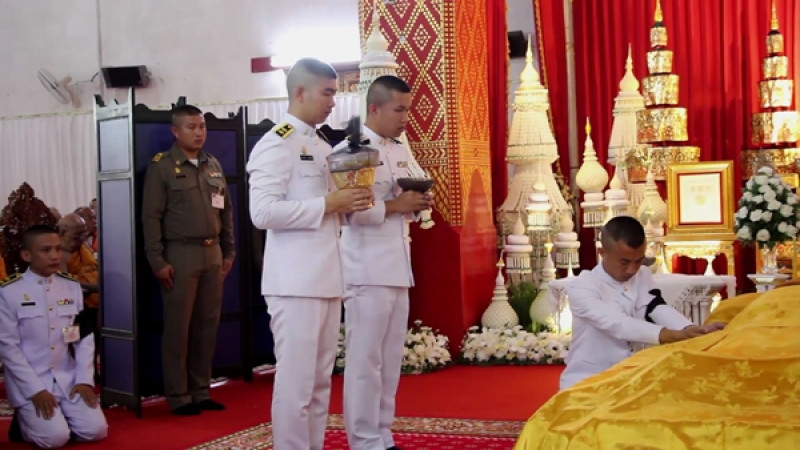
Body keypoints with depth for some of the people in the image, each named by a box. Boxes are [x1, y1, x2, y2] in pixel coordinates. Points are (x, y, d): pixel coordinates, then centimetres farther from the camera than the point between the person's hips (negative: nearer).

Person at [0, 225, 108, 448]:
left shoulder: (72, 287, 5)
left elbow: (85, 336, 7)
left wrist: (85, 379, -4)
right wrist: (36, 390, -15)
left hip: (68, 378, 4)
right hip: (29, 382, -4)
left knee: (95, 430, -11)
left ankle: (60, 414, 18)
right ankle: (25, 420, 11)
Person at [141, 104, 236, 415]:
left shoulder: (213, 166, 14)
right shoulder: (161, 167, -4)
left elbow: (226, 211, 17)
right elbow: (151, 217, -8)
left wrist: (229, 251, 12)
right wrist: (157, 260, -13)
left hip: (212, 253, 6)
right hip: (180, 253, -5)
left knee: (208, 324, 8)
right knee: (178, 326, 0)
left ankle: (201, 391, 17)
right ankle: (178, 396, 8)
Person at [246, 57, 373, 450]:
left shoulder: (323, 148, 18)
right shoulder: (275, 144, -8)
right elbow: (263, 213, -19)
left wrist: (349, 204, 6)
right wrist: (328, 204, -17)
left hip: (327, 278, 8)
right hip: (295, 281, -8)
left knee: (320, 380, 12)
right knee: (295, 382, -4)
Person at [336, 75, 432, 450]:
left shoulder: (400, 151, 17)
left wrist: (416, 205, 2)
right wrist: (395, 205, -14)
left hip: (398, 268, 8)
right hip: (368, 270, -8)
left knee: (390, 360, 11)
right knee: (365, 361, -3)